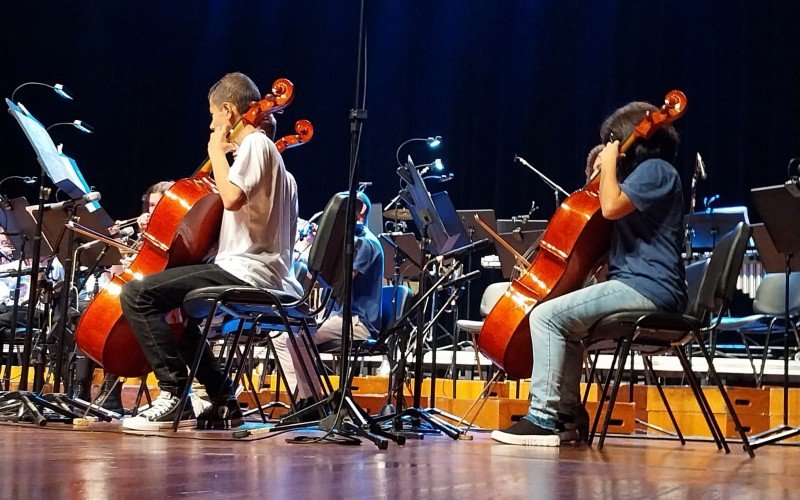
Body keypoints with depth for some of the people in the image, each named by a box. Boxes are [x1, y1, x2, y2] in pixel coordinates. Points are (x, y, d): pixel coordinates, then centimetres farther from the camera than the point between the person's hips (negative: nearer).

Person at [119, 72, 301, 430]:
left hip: (246, 271, -11)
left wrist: (216, 150, -11)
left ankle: (174, 396, -19)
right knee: (172, 305, 31)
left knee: (138, 293, -19)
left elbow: (232, 197, -25)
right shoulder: (264, 148, 24)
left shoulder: (255, 144, -8)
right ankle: (222, 400, 22)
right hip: (261, 274, 11)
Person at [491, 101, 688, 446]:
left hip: (647, 288, -11)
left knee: (548, 315, -18)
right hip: (637, 285, 11)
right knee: (565, 323, 22)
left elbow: (611, 207, -21)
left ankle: (543, 417, -18)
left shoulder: (655, 169, -7)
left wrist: (609, 165, -8)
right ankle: (570, 417, 15)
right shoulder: (645, 172, 25)